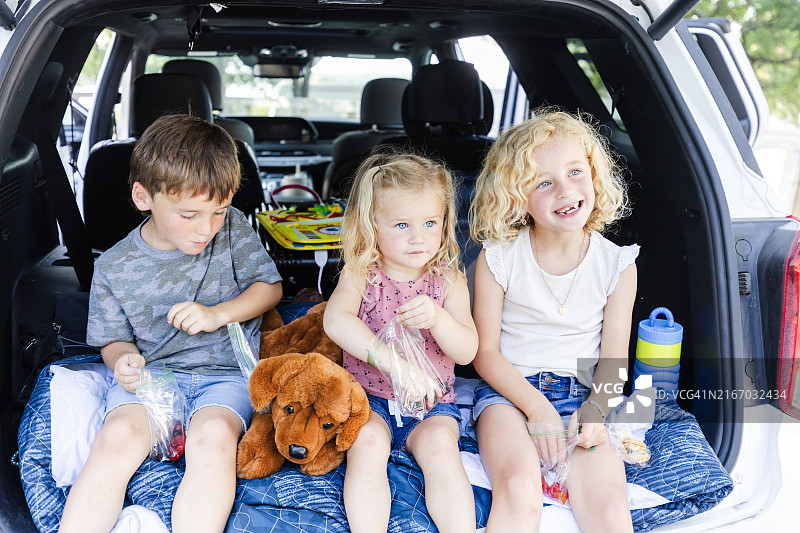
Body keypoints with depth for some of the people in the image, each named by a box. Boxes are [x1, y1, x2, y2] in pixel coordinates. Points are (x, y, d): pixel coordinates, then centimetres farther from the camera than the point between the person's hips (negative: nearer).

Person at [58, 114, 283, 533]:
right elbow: (114, 338, 9)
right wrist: (123, 360, -16)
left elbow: (271, 286, 7)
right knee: (120, 435, -30)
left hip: (224, 373, 0)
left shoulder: (233, 229, -1)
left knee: (213, 436, -32)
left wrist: (218, 314, -10)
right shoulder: (113, 268, -1)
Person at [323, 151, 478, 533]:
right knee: (367, 444, -26)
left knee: (440, 447, -25)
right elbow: (336, 319, -26)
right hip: (368, 399, 0)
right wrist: (388, 358, -41)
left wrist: (437, 319, -32)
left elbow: (467, 351, -10)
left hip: (431, 402, 1)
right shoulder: (360, 274, -6)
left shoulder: (448, 281, -3)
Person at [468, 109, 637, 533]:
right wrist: (537, 407, -15)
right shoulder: (498, 258, -5)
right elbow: (485, 351, -3)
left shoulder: (617, 265, 0)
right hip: (509, 389, -1)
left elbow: (613, 358, 4)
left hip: (583, 396, 2)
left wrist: (595, 409, -15)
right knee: (520, 493, -30)